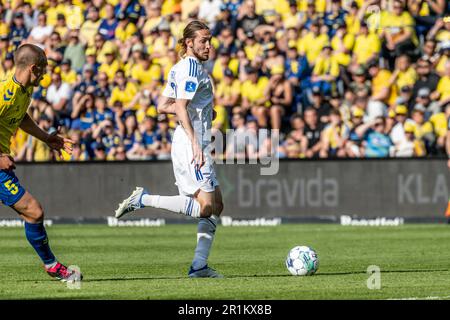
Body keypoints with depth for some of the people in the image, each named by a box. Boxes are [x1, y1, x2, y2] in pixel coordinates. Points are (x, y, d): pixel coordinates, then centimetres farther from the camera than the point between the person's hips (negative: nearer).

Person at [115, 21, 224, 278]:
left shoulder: (180, 68, 17)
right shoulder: (192, 68, -12)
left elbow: (163, 106, 19)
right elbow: (180, 108, -21)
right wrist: (195, 144, -25)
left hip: (193, 144, 11)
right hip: (190, 143, -11)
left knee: (216, 205, 8)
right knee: (205, 206, -14)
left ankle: (199, 266, 5)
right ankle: (144, 199, -10)